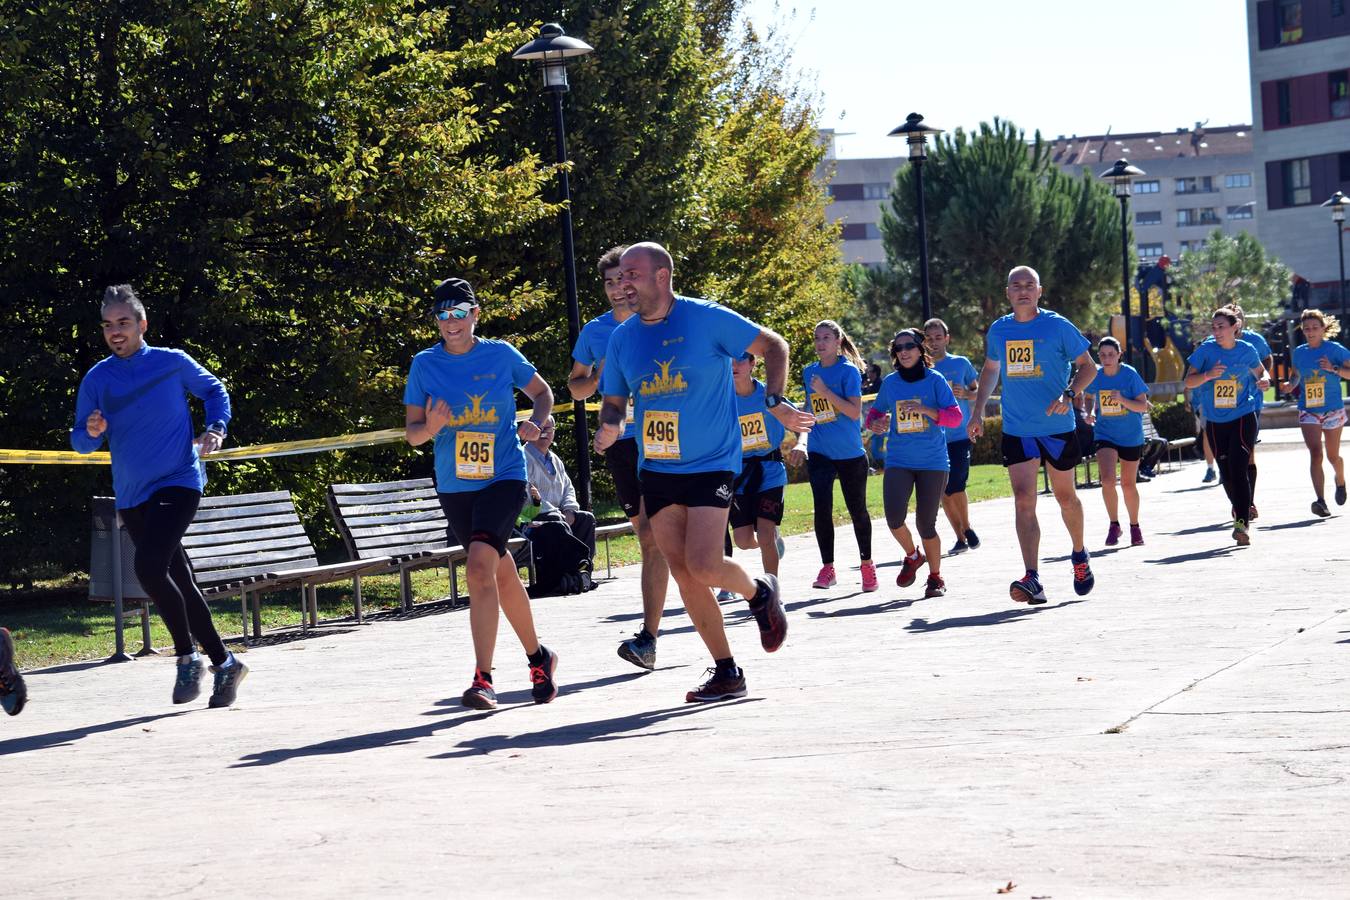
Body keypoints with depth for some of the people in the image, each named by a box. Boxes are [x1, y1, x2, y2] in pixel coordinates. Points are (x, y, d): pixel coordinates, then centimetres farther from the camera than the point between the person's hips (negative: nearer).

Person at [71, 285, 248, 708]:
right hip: (132, 496, 5)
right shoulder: (97, 379, 3)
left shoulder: (172, 363, -2)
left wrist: (216, 427, -1)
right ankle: (224, 664, 22)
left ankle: (187, 657, -10)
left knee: (149, 566, -25)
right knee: (178, 583, 9)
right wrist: (91, 431, -16)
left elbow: (214, 390, 16)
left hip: (178, 482, -5)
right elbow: (81, 443, 7)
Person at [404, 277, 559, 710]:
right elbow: (411, 432, 2)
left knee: (479, 567, -23)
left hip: (504, 478, -4)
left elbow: (542, 392, 13)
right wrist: (431, 427, -20)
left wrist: (536, 423, -7)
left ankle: (483, 679, -23)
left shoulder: (501, 354, -3)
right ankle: (538, 657, 37)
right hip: (454, 486, 4)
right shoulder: (425, 364, 0)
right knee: (502, 574, 16)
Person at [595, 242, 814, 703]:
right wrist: (609, 426, -10)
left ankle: (760, 593, 16)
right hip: (655, 469, 5)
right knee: (683, 573, 3)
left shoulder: (707, 319, -10)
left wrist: (774, 401, -15)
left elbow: (773, 346, -3)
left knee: (703, 565, -18)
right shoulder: (622, 337, 4)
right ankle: (727, 673, 13)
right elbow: (614, 401, 12)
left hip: (711, 464, -5)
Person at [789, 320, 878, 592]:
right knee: (822, 508, -12)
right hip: (819, 452, 3)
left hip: (850, 452, -3)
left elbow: (855, 412, -17)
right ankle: (827, 568, -4)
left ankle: (867, 564, 25)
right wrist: (801, 442, 14)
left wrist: (825, 391, -21)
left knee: (857, 510, 7)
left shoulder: (849, 371, -8)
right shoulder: (810, 372, 8)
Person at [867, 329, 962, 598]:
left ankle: (935, 577, 21)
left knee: (926, 524, 0)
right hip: (898, 461, 2)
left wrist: (925, 410, -21)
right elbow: (875, 412, 21)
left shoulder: (935, 379, -2)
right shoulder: (890, 382, 6)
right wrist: (875, 423, -3)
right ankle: (912, 555, 14)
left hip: (933, 462, -2)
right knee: (894, 517, -17)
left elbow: (955, 416, -8)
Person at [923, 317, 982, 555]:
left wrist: (965, 394, -11)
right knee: (943, 492, 4)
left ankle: (967, 528, 11)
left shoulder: (961, 363, 2)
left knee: (955, 487, -14)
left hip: (959, 436, -3)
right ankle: (961, 538, 17)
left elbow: (978, 391, 9)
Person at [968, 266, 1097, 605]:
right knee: (1023, 501, -11)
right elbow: (990, 370, 22)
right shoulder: (998, 331, 6)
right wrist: (977, 412, 17)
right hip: (1016, 430, 2)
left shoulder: (1057, 326, -6)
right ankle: (1032, 580, -18)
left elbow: (1088, 367, -2)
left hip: (1057, 428, -2)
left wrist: (1068, 394, -19)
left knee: (1065, 497, 12)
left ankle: (1079, 556, 39)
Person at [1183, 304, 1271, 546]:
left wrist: (1264, 380, -4)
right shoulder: (1206, 349, -3)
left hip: (1243, 418, -2)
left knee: (1238, 467, -17)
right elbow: (1189, 381, -7)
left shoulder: (1247, 351, -1)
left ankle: (1242, 523, -21)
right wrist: (1208, 375, -26)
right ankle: (1240, 510, 33)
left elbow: (1260, 371, 18)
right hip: (1215, 421, 2)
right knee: (1226, 472, 8)